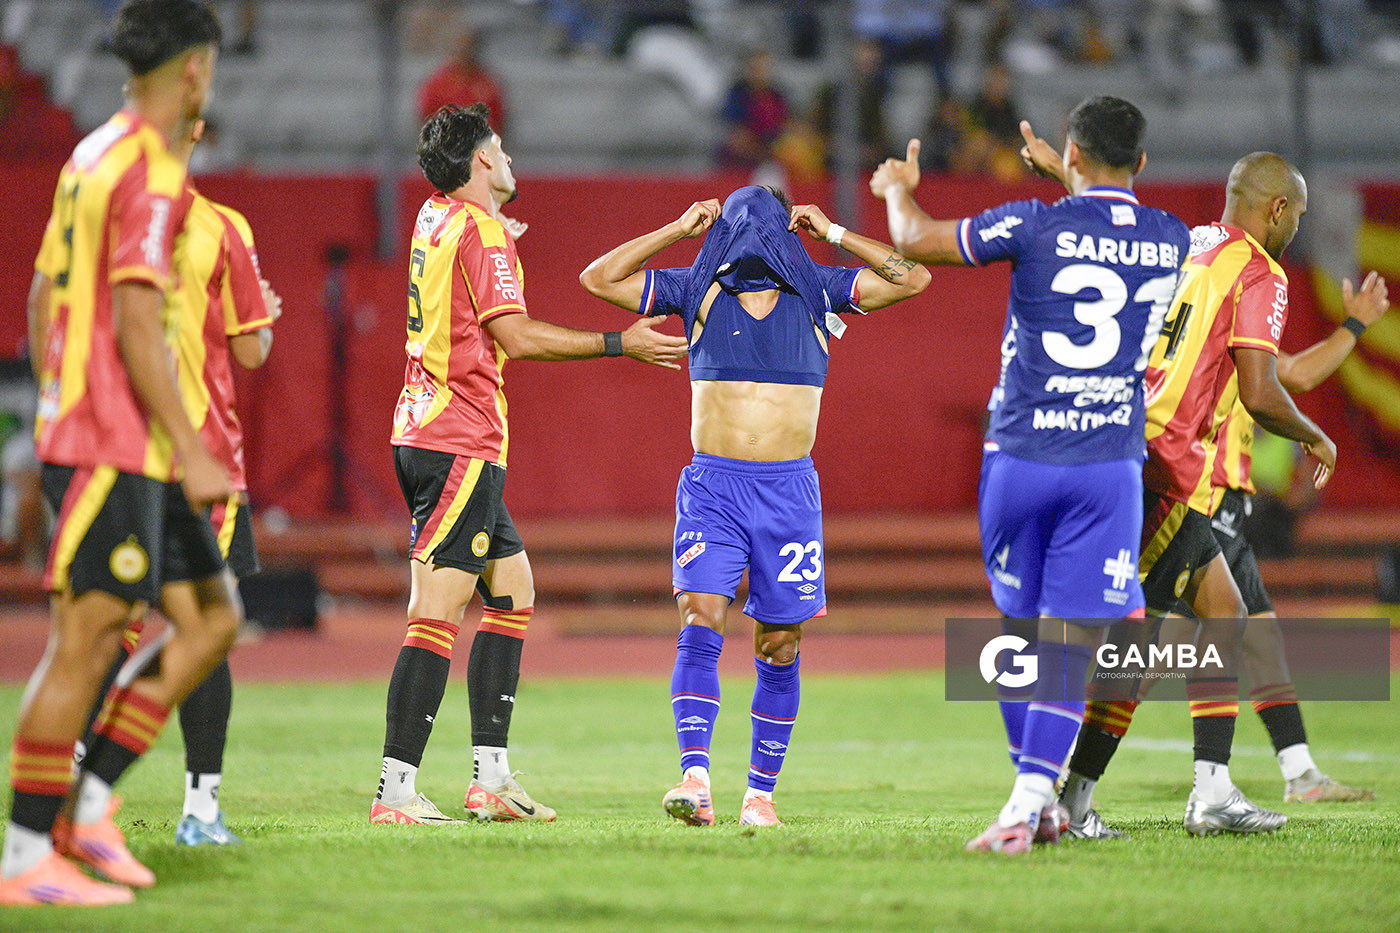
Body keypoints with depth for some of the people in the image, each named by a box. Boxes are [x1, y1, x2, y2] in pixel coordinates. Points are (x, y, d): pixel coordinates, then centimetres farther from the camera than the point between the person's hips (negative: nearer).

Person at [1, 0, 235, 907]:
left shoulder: (95, 156, 17)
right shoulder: (151, 174, -14)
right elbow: (136, 326, -20)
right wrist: (190, 451, -19)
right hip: (116, 446, -10)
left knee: (212, 618, 9)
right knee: (87, 638, -8)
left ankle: (88, 801, 9)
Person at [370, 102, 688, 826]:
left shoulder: (435, 218, 15)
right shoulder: (482, 230, -11)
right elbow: (516, 336, -17)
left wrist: (500, 241, 48)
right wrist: (621, 345, -11)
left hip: (423, 434, 10)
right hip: (461, 444, -10)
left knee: (512, 589, 14)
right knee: (436, 616, -12)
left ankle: (491, 778, 11)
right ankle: (395, 789, -16)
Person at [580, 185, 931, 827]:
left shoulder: (818, 292, 7)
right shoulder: (697, 290, 6)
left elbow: (913, 279, 5)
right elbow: (599, 278, 5)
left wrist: (835, 235, 4)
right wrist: (679, 230, 4)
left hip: (789, 490, 1)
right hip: (713, 485, -1)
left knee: (780, 648, 4)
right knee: (700, 624, -18)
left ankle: (761, 791, 15)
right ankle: (695, 779, -25)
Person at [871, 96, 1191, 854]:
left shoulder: (1035, 226, -8)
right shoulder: (1171, 241, 4)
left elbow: (916, 242, 4)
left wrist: (896, 188, 25)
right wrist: (1065, 180, 45)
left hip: (1019, 457, -1)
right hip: (1110, 464, 1)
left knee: (1020, 625, 15)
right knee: (1070, 641, -1)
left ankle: (1035, 794, 20)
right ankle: (1028, 803, -13)